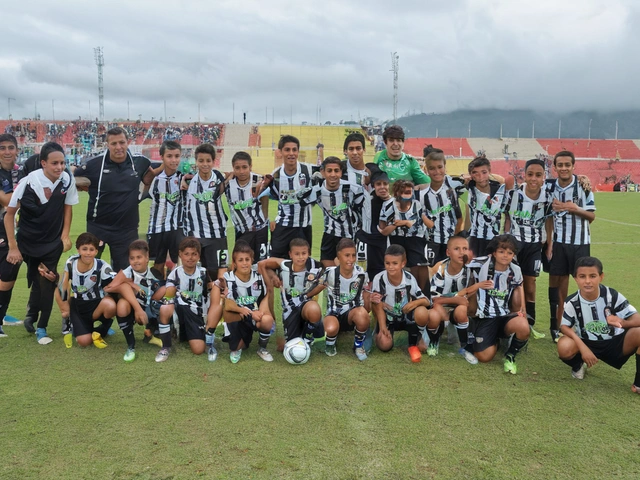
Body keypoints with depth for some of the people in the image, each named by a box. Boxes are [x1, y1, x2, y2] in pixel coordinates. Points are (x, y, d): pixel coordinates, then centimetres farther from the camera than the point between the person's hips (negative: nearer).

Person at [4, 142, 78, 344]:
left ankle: (41, 328, 14)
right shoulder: (28, 182, -22)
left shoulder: (67, 180, -15)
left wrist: (65, 235, -1)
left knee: (47, 284, 0)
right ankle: (32, 317, 34)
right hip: (27, 242, -1)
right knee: (36, 283, 8)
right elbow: (9, 214, -11)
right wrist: (13, 247, -11)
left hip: (53, 243, 2)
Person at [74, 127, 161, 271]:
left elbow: (148, 179, 14)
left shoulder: (139, 162, -4)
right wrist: (88, 186, -10)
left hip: (127, 228, 2)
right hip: (98, 226, -2)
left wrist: (163, 166, 1)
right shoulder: (95, 164, -11)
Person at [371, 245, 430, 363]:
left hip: (406, 317, 0)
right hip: (388, 318, 0)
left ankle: (413, 344, -6)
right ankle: (378, 332, 16)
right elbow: (378, 306, -12)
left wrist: (415, 302, -36)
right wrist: (382, 327, -20)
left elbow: (426, 301, -14)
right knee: (385, 345, -25)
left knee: (422, 313, -33)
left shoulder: (409, 279, -17)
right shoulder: (379, 279, -19)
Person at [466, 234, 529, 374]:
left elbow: (516, 307, 11)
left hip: (506, 316, 2)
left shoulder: (515, 272, 3)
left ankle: (510, 356, -2)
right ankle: (494, 341, 20)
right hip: (485, 318, -2)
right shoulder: (480, 265, -7)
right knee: (485, 357, -19)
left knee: (523, 326, -33)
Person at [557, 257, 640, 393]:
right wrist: (583, 347, -29)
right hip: (587, 345, 0)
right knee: (564, 347, -33)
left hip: (615, 343, 0)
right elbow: (564, 326, -12)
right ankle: (578, 365, 7)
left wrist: (622, 323, -41)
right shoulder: (572, 302, -14)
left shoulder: (612, 296, -15)